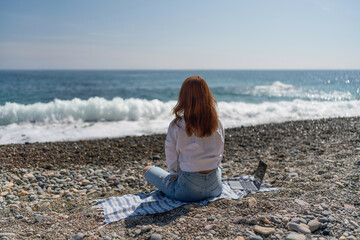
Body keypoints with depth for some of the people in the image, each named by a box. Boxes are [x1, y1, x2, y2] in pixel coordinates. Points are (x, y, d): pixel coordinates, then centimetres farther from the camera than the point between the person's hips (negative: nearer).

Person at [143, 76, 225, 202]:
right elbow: (219, 156, 5)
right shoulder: (217, 124, -6)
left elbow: (172, 163, -7)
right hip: (215, 188, 3)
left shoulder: (176, 126, -17)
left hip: (188, 191, -3)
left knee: (147, 169, 17)